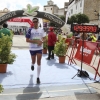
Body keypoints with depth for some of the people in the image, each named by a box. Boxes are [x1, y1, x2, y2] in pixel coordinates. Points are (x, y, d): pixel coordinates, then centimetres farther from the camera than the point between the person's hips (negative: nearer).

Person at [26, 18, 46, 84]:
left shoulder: (41, 30, 2)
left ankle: (38, 77, 2)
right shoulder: (30, 30, -6)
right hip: (32, 48, -1)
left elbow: (44, 38, 10)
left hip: (39, 48, 1)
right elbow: (27, 40, -10)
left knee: (39, 62, -5)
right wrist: (35, 41, -21)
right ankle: (32, 65, 56)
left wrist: (41, 42, -13)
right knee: (33, 61, 15)